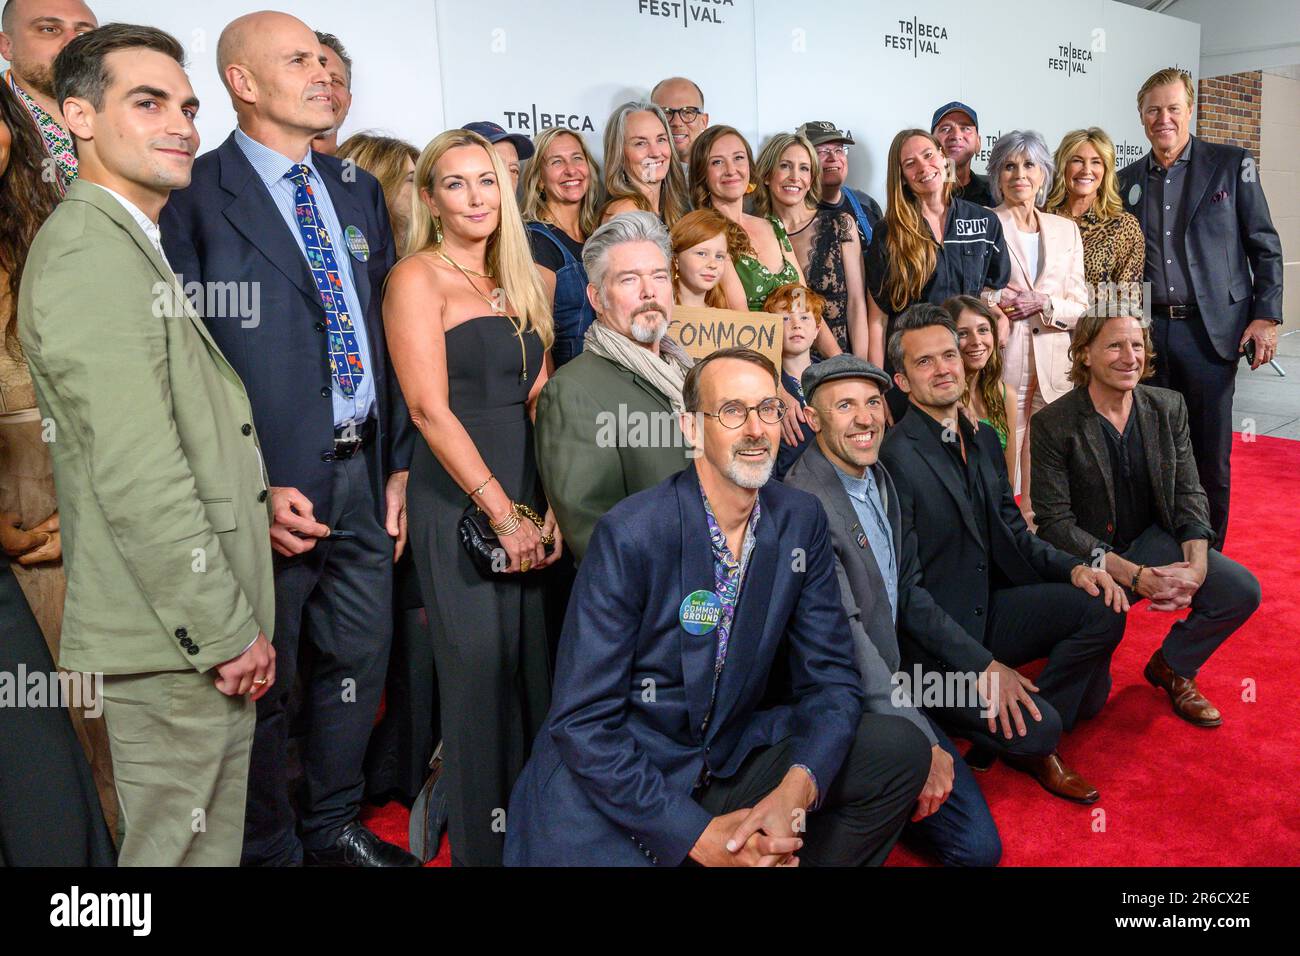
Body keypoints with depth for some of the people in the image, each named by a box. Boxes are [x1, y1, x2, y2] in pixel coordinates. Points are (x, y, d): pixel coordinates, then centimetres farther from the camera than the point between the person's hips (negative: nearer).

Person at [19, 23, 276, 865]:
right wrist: (227, 632, -16)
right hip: (174, 643, -10)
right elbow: (138, 478, -22)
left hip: (209, 637, 10)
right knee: (175, 844, 3)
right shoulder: (89, 251, -14)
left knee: (214, 838, 18)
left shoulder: (138, 249, 18)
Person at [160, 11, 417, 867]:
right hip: (271, 482, -5)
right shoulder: (197, 196, -6)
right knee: (262, 682, 9)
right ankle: (271, 849, 31)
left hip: (365, 473, 6)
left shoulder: (359, 192, 13)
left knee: (358, 662, 16)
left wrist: (398, 466, 8)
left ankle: (335, 825, 37)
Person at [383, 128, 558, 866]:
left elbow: (538, 402, 11)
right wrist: (503, 511, -14)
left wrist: (551, 507, -2)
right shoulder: (418, 278, -3)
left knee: (534, 667, 10)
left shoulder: (519, 284, 16)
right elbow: (430, 407, -12)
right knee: (480, 672, -1)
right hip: (457, 497, -6)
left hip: (529, 501, 6)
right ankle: (482, 842, 17)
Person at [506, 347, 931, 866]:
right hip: (614, 787, -4)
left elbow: (829, 678, -2)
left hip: (733, 761, 5)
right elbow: (582, 720, -17)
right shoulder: (629, 534, -19)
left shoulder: (801, 521, -3)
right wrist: (698, 833, -22)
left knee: (902, 750, -10)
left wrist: (796, 792, -21)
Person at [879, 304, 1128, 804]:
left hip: (990, 611, 8)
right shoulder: (896, 457, -20)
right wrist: (981, 664, -24)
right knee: (1036, 728, -24)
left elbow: (1014, 533, 15)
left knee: (1104, 607, -11)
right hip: (933, 644, -8)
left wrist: (1073, 568, -6)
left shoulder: (984, 439, 8)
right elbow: (905, 588, -21)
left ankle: (1030, 742, 4)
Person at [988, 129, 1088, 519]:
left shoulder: (1066, 229, 14)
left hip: (1053, 365, 4)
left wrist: (1044, 304, -7)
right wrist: (1000, 300, -17)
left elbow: (1080, 306, 10)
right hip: (1001, 359, -4)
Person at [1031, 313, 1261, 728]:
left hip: (1151, 539, 5)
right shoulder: (1052, 424, -14)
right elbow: (1054, 523, -16)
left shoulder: (1168, 407, 2)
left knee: (1242, 589, -16)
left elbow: (1189, 494, 0)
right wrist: (1135, 576, -24)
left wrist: (1196, 568, -18)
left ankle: (1172, 667, 11)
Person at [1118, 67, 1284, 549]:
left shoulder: (1233, 164, 3)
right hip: (1147, 332, 3)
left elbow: (1265, 247, 2)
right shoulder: (1127, 180, 11)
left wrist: (1266, 316, -6)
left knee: (1210, 452, 4)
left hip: (1212, 329, -2)